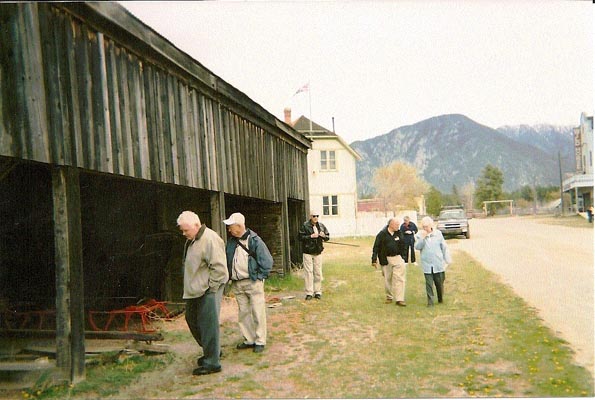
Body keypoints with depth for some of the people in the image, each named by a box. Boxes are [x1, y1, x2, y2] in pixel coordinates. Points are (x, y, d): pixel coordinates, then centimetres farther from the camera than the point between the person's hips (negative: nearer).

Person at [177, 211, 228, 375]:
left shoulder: (210, 239, -20)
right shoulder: (191, 240, 11)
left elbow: (219, 267, -22)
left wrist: (210, 288, -18)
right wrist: (192, 286, 17)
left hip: (207, 291, -10)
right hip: (194, 291, 10)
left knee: (208, 325, -4)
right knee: (192, 320, 19)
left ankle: (212, 363, 7)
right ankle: (212, 351, 35)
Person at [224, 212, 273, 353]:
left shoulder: (254, 241, -11)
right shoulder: (231, 242, 7)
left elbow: (267, 261, -11)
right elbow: (227, 261, 17)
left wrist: (259, 277, -10)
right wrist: (230, 276, 6)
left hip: (253, 282, -6)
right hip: (237, 284, 6)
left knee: (258, 313, 1)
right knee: (243, 313, 13)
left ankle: (260, 341, 12)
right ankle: (249, 339, 25)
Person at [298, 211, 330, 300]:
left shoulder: (321, 226, 7)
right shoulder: (305, 226, -6)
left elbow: (327, 237, 12)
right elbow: (301, 237, -11)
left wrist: (324, 236, -10)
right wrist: (311, 236, -19)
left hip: (318, 252, 4)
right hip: (307, 252, -4)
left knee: (318, 272, 8)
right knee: (308, 272, -5)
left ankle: (318, 292, 17)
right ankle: (309, 293, 1)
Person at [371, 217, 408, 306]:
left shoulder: (399, 234, 3)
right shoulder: (382, 234, -7)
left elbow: (403, 246, 12)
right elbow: (376, 247, -4)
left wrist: (403, 257, 7)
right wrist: (374, 260, -7)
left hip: (397, 257, 2)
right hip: (386, 259, -1)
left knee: (400, 278, -10)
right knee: (387, 279, 10)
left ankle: (400, 299, -8)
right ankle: (389, 297, 28)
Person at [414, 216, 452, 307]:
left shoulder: (438, 233, 2)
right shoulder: (420, 235, 1)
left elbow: (444, 247, 7)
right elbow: (417, 247, -10)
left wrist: (447, 260, 6)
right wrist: (422, 237, -20)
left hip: (438, 264, 1)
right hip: (427, 264, -1)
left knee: (439, 283, 10)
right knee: (429, 284, -2)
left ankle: (440, 299, 29)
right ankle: (430, 301, 6)